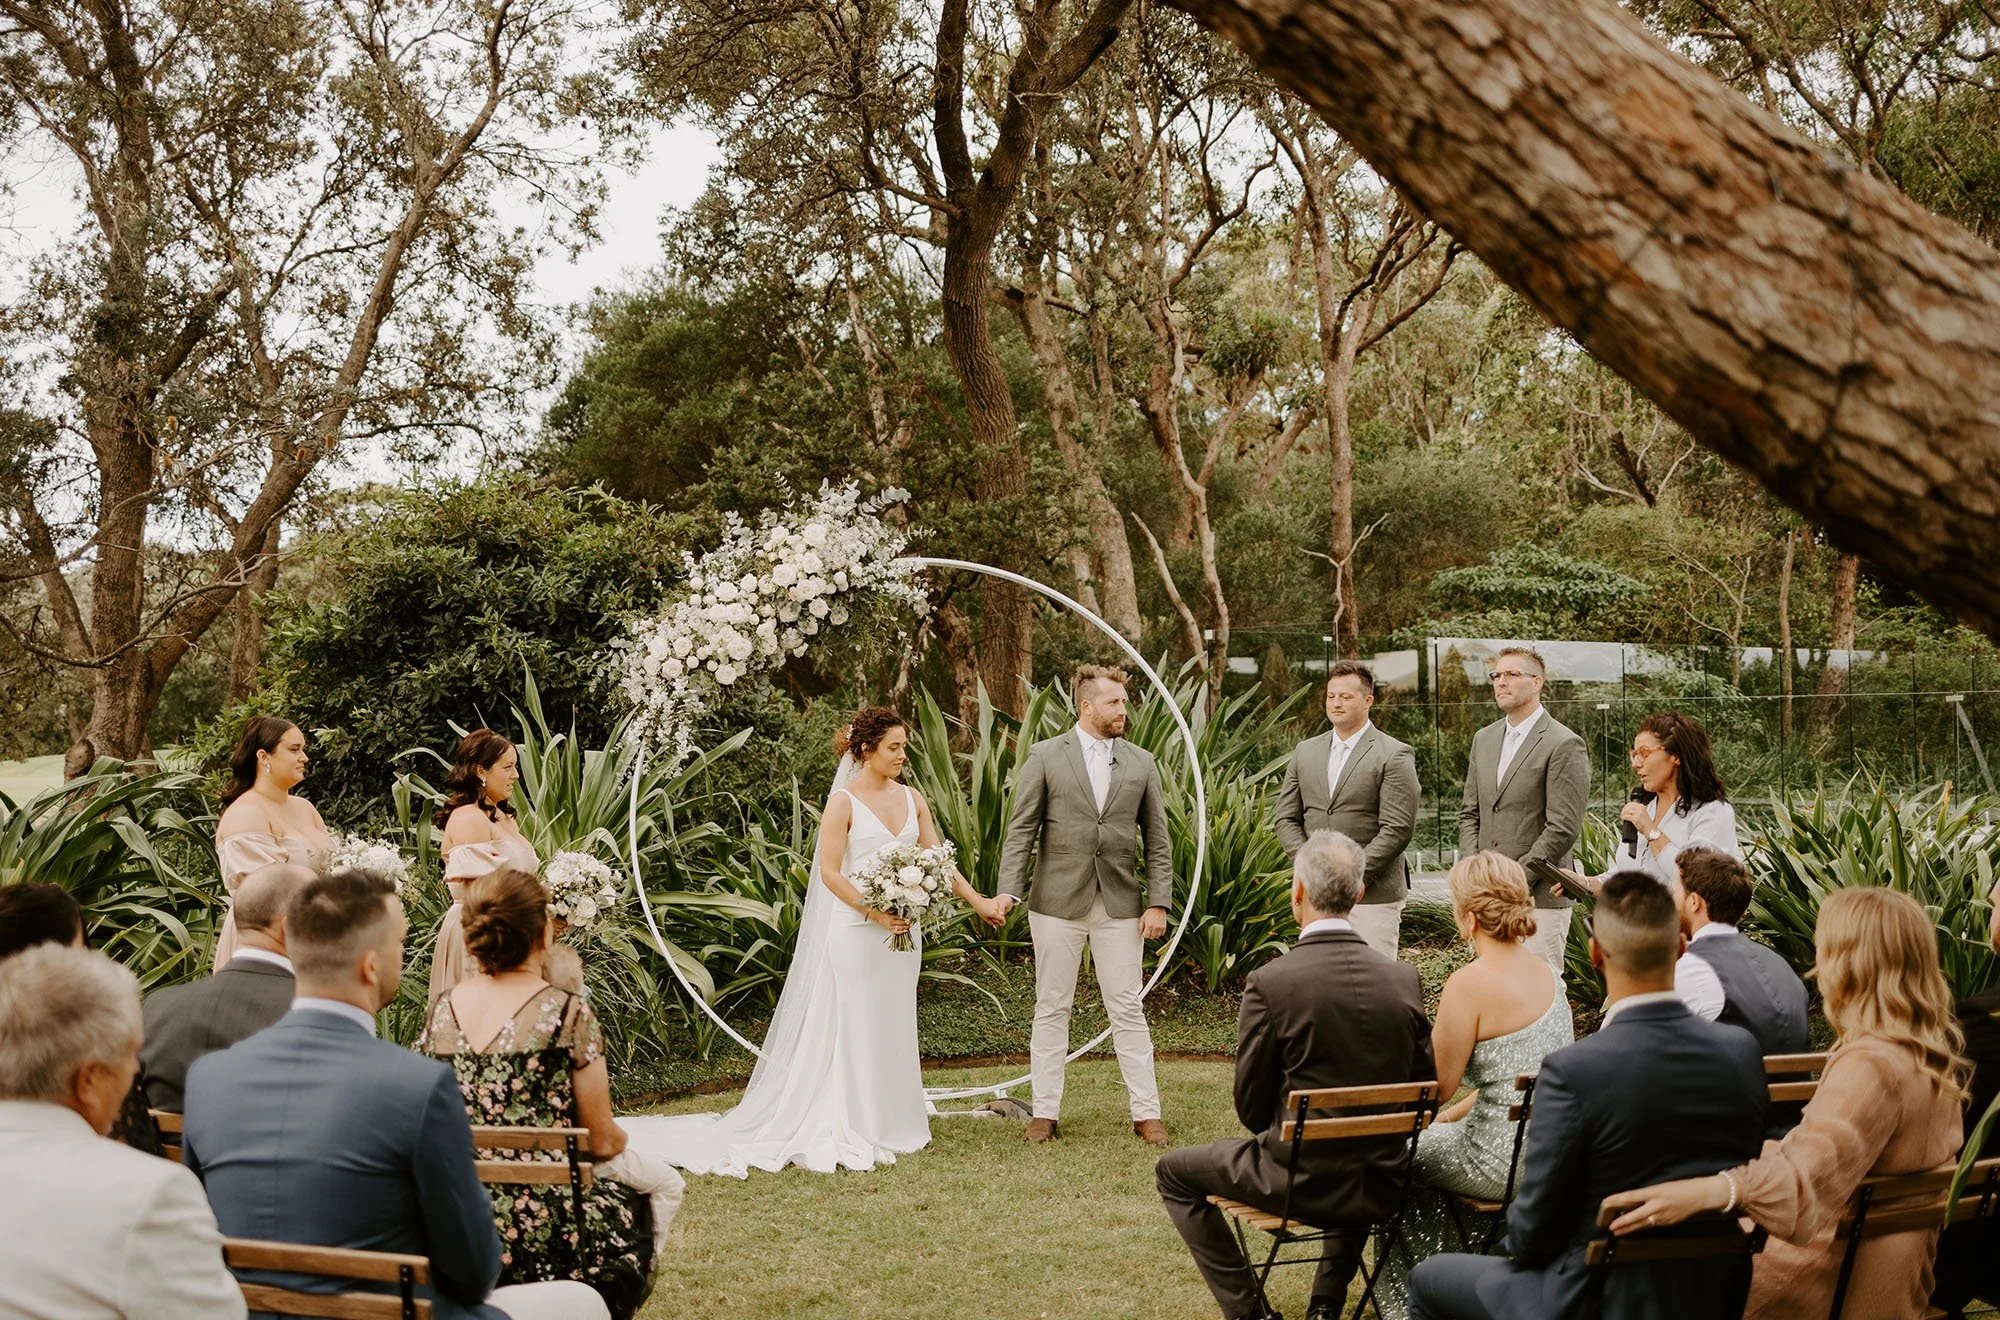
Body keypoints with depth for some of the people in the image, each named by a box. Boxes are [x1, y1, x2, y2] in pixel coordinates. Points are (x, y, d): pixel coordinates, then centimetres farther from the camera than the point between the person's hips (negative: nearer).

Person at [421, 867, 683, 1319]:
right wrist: (618, 1139, 15)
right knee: (661, 1182, 24)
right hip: (545, 1234, -6)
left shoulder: (441, 1010, 0)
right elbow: (601, 1141, -7)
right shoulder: (567, 1012, -14)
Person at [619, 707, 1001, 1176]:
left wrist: (978, 901, 6)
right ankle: (851, 1135, 4)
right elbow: (830, 873, -12)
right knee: (853, 1029, -2)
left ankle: (891, 1125, 19)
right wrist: (874, 912, -20)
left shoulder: (912, 799, 9)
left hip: (902, 930, 6)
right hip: (856, 932, -6)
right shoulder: (844, 802, -8)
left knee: (895, 1028, 11)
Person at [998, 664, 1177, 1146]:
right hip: (1058, 902, -1)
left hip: (1121, 905, 2)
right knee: (1052, 1009, 5)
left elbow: (1157, 841, 8)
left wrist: (1158, 903, 0)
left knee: (1128, 1010, 3)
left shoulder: (1140, 763, 8)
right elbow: (1021, 831, -2)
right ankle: (1046, 1112, 12)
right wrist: (1009, 891, -13)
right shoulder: (1045, 757, 0)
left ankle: (1146, 1113, 9)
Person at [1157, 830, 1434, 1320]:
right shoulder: (1404, 979, -6)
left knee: (1174, 1173, 20)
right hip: (1381, 1188, 4)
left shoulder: (1270, 984, -18)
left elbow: (1252, 1109, -9)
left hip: (1298, 1182, -4)